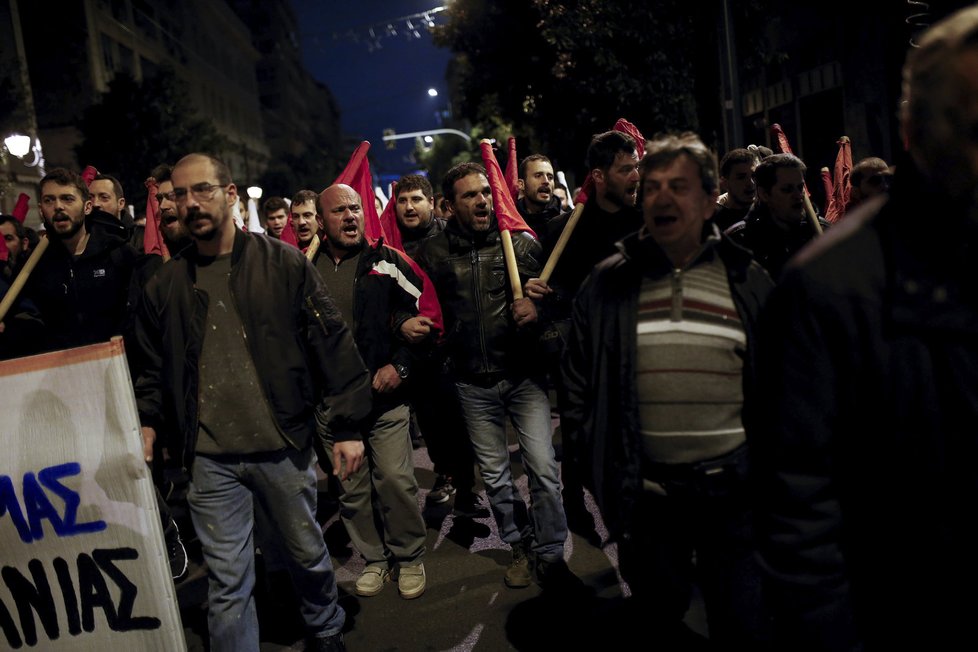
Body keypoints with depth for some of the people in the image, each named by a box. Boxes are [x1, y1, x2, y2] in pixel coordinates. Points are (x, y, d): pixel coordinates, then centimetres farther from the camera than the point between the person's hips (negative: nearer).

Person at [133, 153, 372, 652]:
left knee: (307, 554, 17)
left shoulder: (283, 263, -3)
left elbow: (332, 344, -5)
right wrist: (147, 424, -2)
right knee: (226, 583, 7)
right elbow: (154, 369, 15)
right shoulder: (164, 286, 6)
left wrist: (347, 426, -8)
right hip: (210, 460, 2)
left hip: (284, 448, -1)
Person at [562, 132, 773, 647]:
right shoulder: (607, 284, -2)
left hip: (733, 488, 0)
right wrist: (595, 465, 2)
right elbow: (579, 382, 4)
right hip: (644, 491, 1)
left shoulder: (748, 281, -2)